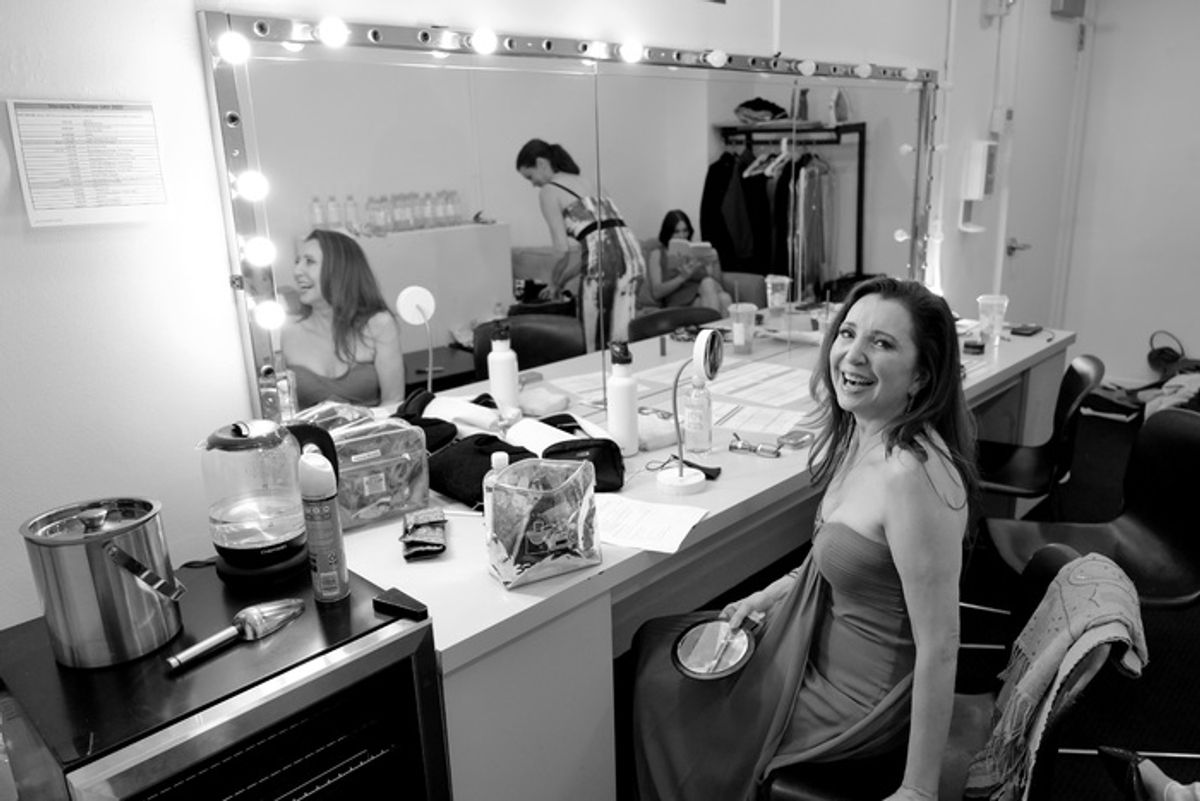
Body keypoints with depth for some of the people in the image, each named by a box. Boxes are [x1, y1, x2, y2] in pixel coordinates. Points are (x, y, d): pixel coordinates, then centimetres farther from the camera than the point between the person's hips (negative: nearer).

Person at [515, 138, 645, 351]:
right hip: (630, 251, 7)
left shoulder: (548, 191, 6)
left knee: (596, 346, 3)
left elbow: (562, 249, -2)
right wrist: (564, 279, 31)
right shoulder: (582, 182, 28)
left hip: (605, 257, -7)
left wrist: (555, 283, 16)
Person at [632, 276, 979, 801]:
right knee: (654, 642, 16)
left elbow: (939, 646, -28)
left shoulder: (913, 473, -33)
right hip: (825, 637, 8)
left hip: (860, 697, -8)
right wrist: (769, 595, 10)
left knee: (660, 684, 7)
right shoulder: (861, 436, -5)